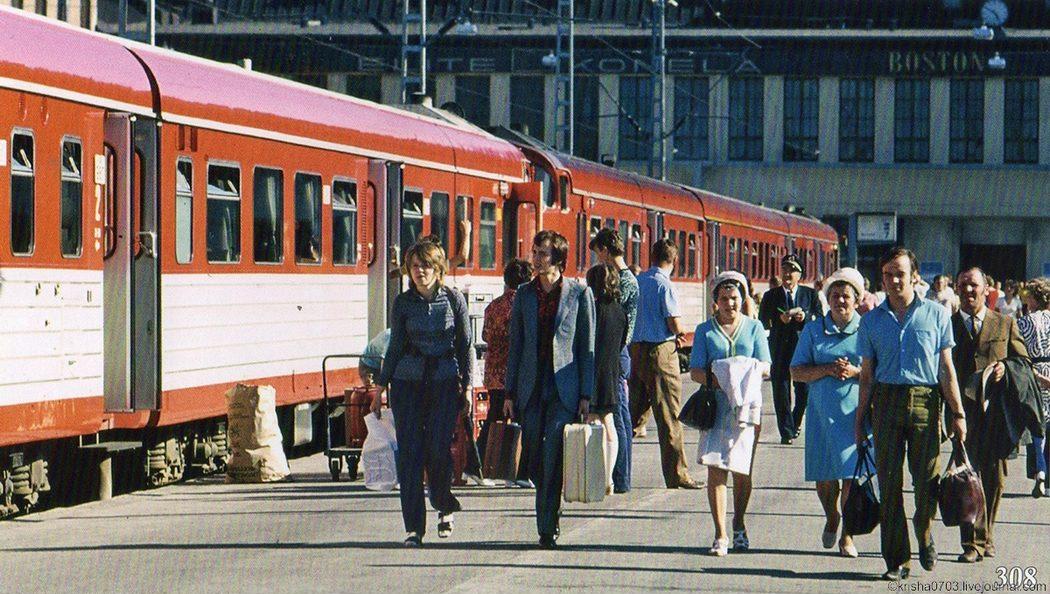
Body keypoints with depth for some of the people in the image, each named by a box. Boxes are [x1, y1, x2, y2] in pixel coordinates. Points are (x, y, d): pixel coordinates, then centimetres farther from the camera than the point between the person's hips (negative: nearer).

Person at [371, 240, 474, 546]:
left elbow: (466, 345, 5)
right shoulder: (403, 303, 4)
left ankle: (445, 507, 19)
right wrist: (380, 386, 10)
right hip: (408, 381, 1)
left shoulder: (454, 299, 0)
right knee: (409, 453, -5)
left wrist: (467, 385, 0)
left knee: (439, 449, -10)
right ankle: (414, 527, -1)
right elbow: (395, 347, 11)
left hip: (445, 381, -1)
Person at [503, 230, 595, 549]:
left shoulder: (579, 293, 0)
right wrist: (509, 393, 6)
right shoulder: (524, 294, 9)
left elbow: (587, 347, 1)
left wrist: (586, 394, -4)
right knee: (535, 461, 6)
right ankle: (551, 510, 28)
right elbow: (515, 345, 11)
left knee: (553, 458, -12)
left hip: (564, 389, -4)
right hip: (531, 388, 4)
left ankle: (548, 528, -8)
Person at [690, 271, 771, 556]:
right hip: (716, 405, -1)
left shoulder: (754, 327, 11)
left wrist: (746, 372, -17)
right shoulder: (705, 330, 10)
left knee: (742, 471, 6)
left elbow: (765, 367, 4)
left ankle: (739, 525, 28)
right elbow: (695, 371, 3)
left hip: (747, 404, 1)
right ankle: (720, 535, -9)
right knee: (716, 468, -10)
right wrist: (713, 379, -18)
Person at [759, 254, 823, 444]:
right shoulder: (771, 296, 10)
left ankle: (795, 422, 26)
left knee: (804, 389, 0)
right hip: (779, 348, 0)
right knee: (781, 391, -4)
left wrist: (806, 317, -16)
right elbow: (763, 322, 3)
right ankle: (786, 431, 1)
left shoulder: (810, 294, 9)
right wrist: (779, 320, -15)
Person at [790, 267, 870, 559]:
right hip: (822, 412, 2)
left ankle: (847, 535, 4)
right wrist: (826, 370, -10)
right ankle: (831, 516, 35)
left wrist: (856, 372, -13)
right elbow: (796, 371, 6)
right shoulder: (813, 330, 9)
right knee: (824, 478, 5)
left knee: (853, 474, -8)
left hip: (857, 412, -2)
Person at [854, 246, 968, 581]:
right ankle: (897, 560, 4)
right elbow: (867, 374, 13)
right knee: (889, 482, -2)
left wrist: (957, 413, 1)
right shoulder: (872, 321, 11)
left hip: (925, 402, -1)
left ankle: (924, 536, 28)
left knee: (927, 479, -2)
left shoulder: (936, 315, 6)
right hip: (886, 400, 1)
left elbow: (946, 368, 6)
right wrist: (860, 417, 9)